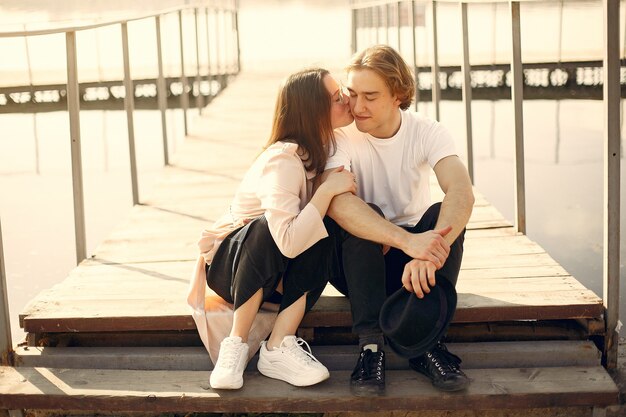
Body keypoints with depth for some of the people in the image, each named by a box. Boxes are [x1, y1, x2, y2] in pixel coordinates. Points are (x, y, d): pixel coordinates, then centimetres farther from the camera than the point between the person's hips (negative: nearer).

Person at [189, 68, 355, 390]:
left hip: (276, 275, 6)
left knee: (325, 234, -25)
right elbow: (289, 242, -39)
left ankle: (279, 346, -26)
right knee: (267, 229, -37)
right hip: (229, 263, -6)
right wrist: (328, 189, -33)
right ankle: (236, 344, -26)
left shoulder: (326, 149, -4)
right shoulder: (283, 160, -28)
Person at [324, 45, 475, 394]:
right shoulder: (341, 136, -15)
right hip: (359, 260, -1)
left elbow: (463, 192, -30)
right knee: (363, 217, -31)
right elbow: (336, 201, -34)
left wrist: (432, 252, -50)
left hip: (414, 259, 2)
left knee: (444, 215, -26)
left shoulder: (427, 132, -11)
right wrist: (408, 240, -48)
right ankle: (371, 346, -32)